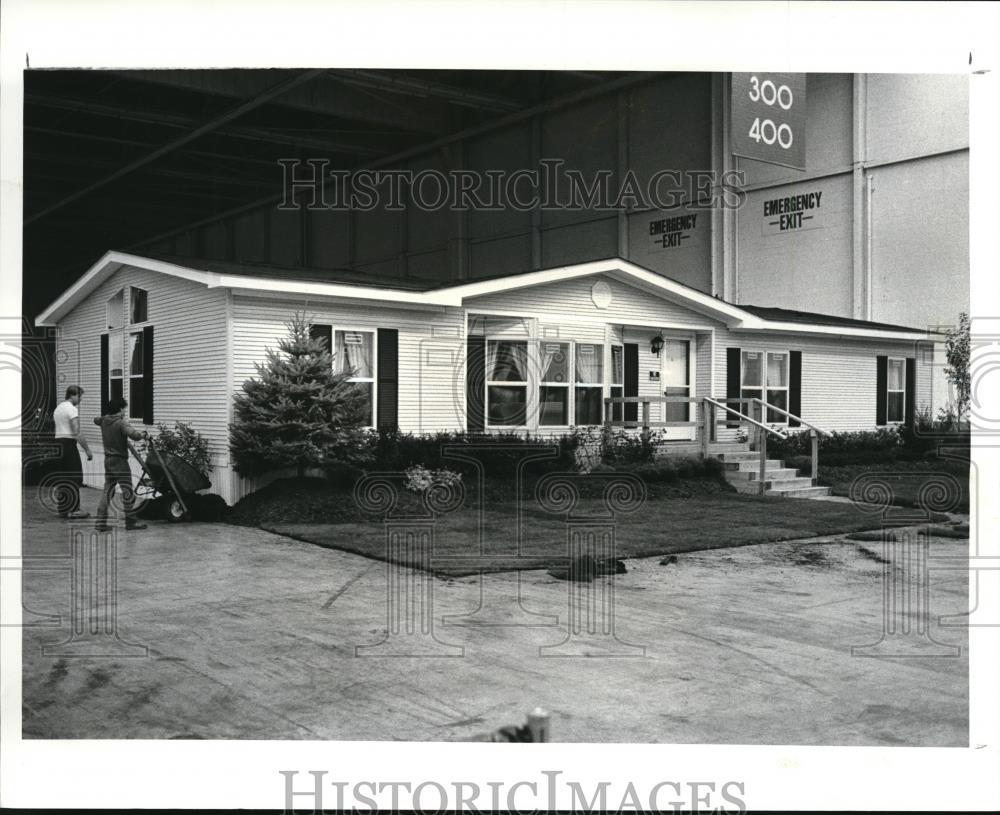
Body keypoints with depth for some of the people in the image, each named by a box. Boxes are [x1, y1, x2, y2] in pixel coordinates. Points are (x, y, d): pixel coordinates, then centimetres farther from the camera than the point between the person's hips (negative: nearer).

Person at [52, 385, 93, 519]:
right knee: (75, 477, -6)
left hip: (58, 442, 9)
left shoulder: (58, 407, 18)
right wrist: (87, 449, -16)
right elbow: (77, 433, -18)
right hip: (68, 443, -9)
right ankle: (73, 510, -7)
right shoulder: (72, 409, -12)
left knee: (63, 477, 13)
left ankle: (63, 509, 15)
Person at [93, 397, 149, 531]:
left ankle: (101, 522, 8)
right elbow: (133, 434, -33)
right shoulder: (121, 423, -16)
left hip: (108, 459, 8)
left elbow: (96, 419, 32)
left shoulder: (104, 421, 7)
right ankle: (130, 521, 4)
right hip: (119, 460, -8)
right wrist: (144, 434, -12)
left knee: (107, 490, 10)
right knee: (127, 490, 0)